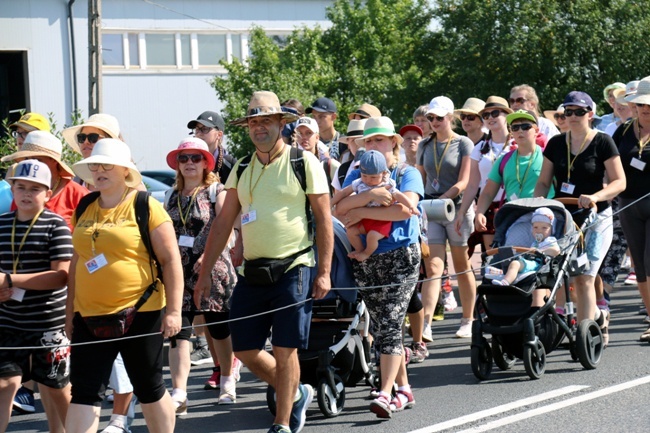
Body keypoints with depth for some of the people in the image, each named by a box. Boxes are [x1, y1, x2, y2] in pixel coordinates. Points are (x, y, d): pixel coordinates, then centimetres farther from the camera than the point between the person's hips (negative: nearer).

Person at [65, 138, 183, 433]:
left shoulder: (146, 207, -6)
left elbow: (171, 260, -7)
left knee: (149, 389, 8)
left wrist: (173, 311, -12)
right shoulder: (84, 210, 11)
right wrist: (70, 313, 19)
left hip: (140, 315, -5)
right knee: (84, 392, -1)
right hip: (90, 317, 5)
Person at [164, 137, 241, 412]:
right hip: (178, 271, 4)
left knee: (220, 330, 7)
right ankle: (179, 394, -13)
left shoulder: (216, 192, 1)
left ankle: (227, 382, 29)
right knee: (178, 331, -8)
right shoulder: (171, 197, 15)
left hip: (213, 269, -3)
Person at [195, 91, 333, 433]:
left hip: (292, 270, -5)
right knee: (245, 350, 5)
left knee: (284, 350, -4)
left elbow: (324, 220, -3)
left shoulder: (304, 163, -3)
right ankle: (295, 395, 28)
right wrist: (204, 273, 9)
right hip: (252, 273, 5)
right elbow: (223, 224, 13)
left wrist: (324, 272, -10)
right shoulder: (241, 169, 12)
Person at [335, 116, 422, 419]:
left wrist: (362, 211, -15)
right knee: (382, 326, 7)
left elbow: (405, 209, -19)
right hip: (366, 259, 5)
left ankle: (386, 393, -19)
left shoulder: (407, 174, 1)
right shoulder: (357, 175, 10)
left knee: (390, 323, -14)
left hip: (400, 257, -4)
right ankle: (404, 389, 19)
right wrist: (371, 194, -24)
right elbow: (340, 207, -8)